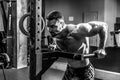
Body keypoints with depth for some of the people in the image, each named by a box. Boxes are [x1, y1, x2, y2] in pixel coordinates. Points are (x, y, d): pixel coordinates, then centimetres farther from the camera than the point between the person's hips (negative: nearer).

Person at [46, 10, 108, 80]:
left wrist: (101, 49, -29)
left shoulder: (77, 31, -32)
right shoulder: (55, 36, -11)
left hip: (85, 71, -6)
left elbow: (103, 26, -27)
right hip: (70, 69, 6)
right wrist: (55, 46, 0)